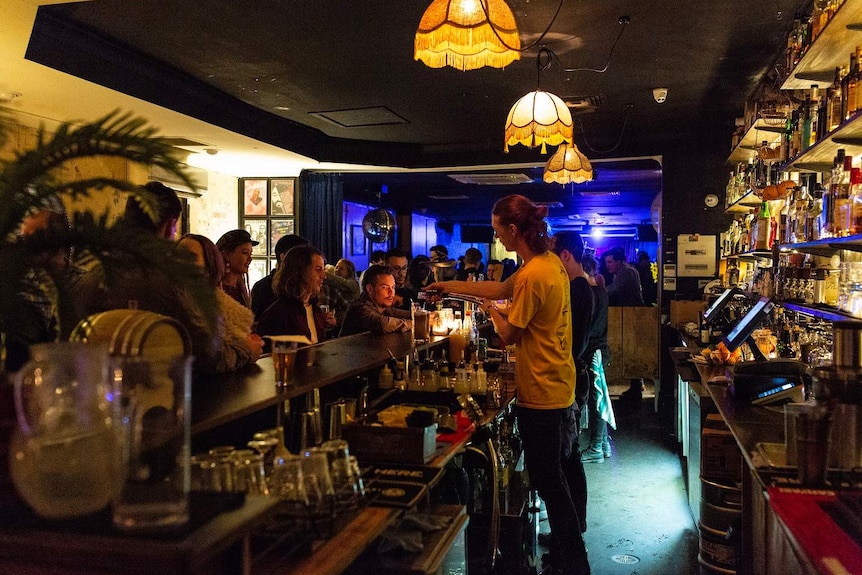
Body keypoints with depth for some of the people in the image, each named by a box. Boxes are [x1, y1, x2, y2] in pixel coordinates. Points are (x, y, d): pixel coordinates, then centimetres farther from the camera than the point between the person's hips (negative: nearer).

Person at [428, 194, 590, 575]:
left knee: (549, 482, 2)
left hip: (542, 394, -10)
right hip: (559, 386, 10)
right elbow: (501, 288, 18)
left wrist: (490, 310, 4)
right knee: (559, 475, 22)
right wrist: (451, 286, 22)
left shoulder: (532, 276, -24)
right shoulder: (551, 262, 6)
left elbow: (508, 335, -17)